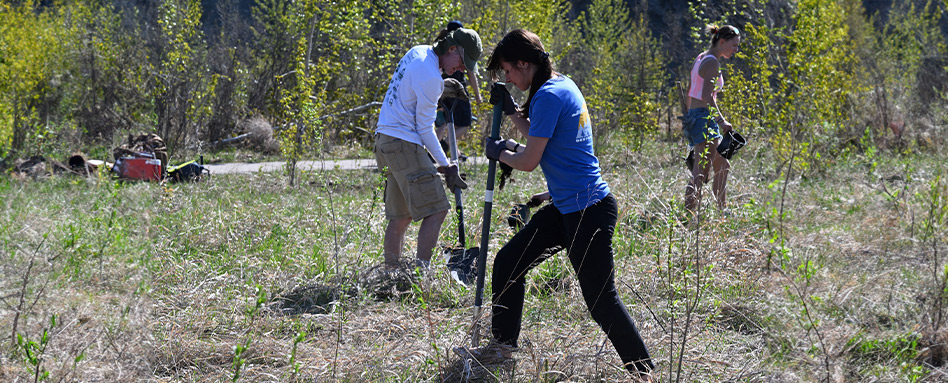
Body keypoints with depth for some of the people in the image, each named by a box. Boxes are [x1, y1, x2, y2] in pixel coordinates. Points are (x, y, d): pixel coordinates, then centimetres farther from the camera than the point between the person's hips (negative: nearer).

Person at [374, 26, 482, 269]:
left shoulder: (418, 52, 10)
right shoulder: (430, 77, -18)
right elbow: (425, 128, -13)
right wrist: (445, 165, -6)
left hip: (386, 140, 10)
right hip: (404, 145, -10)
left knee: (401, 216, 12)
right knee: (436, 210, -12)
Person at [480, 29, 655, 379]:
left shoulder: (549, 95, -18)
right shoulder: (563, 85, 12)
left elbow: (529, 161, -15)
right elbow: (541, 140, 24)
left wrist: (499, 152, 3)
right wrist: (513, 112, 14)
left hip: (588, 211, -10)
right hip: (565, 207, 10)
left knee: (601, 300, -6)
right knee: (507, 263, 12)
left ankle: (645, 373, 1)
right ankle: (502, 348, 22)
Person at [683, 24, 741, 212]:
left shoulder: (702, 58, 17)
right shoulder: (712, 62, -12)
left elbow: (691, 93, 21)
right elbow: (707, 97, -21)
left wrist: (689, 119, 26)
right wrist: (721, 121, -21)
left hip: (694, 116, 11)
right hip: (705, 118, -11)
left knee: (722, 166, 19)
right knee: (700, 174, -14)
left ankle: (722, 214, 27)